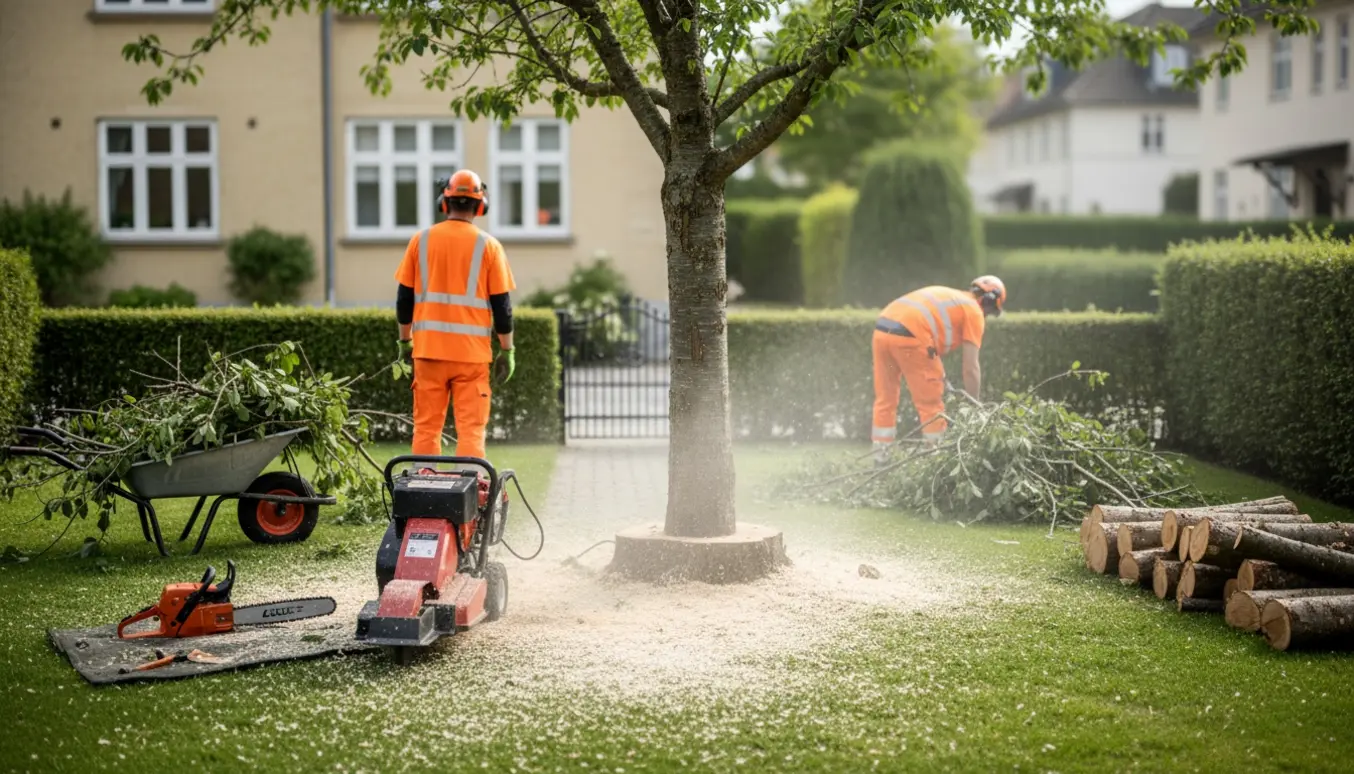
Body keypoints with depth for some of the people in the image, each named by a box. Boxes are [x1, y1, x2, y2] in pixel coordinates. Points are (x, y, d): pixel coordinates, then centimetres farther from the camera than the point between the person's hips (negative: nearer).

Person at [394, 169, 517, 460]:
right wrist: (507, 351, 5)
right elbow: (501, 305, -2)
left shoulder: (421, 240, 4)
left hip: (429, 348, 2)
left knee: (426, 427, 7)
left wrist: (405, 340, 17)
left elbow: (404, 297, 6)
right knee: (471, 429, 0)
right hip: (472, 350, -2)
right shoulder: (488, 246, -1)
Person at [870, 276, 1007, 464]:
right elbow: (971, 368, 7)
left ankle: (880, 458, 21)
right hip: (908, 336, -8)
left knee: (885, 399, 18)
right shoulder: (974, 310, 11)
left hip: (881, 330, 8)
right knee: (931, 405, 4)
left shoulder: (946, 296, 32)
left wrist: (938, 378, 35)